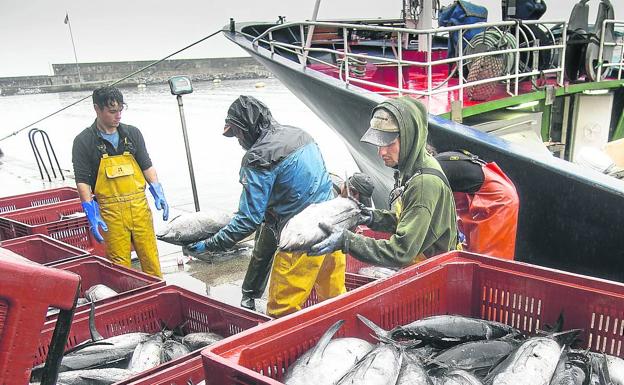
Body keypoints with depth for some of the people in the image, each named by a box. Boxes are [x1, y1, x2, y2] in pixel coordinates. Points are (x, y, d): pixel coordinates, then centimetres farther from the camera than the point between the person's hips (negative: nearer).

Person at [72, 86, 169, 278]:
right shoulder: (84, 141, -2)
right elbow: (82, 181, -3)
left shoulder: (132, 133, 8)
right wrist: (92, 215, -10)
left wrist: (158, 194, 1)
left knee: (151, 258, 4)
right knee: (119, 264, 2)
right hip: (111, 211, -3)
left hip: (139, 205, 3)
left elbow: (147, 166, 12)